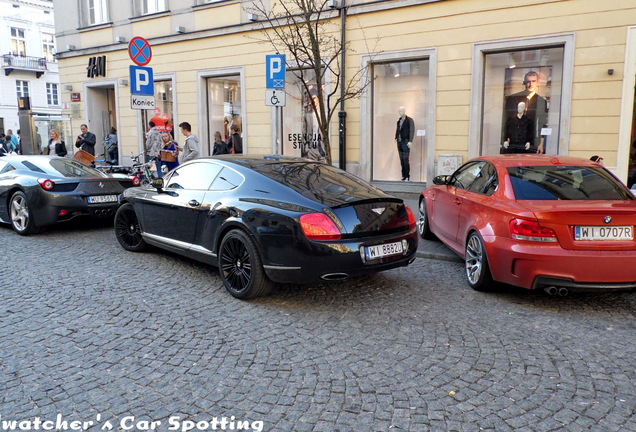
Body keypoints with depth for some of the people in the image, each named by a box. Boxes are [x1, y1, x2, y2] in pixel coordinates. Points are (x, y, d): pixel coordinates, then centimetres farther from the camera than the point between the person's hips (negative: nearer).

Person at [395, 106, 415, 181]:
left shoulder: (409, 120, -5)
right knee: (401, 159, 5)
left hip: (406, 142, -6)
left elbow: (412, 131, -10)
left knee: (405, 159, -10)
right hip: (399, 142, 6)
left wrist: (410, 141, -17)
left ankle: (407, 176, -4)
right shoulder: (399, 120, 14)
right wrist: (396, 138, 14)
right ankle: (404, 176, 10)